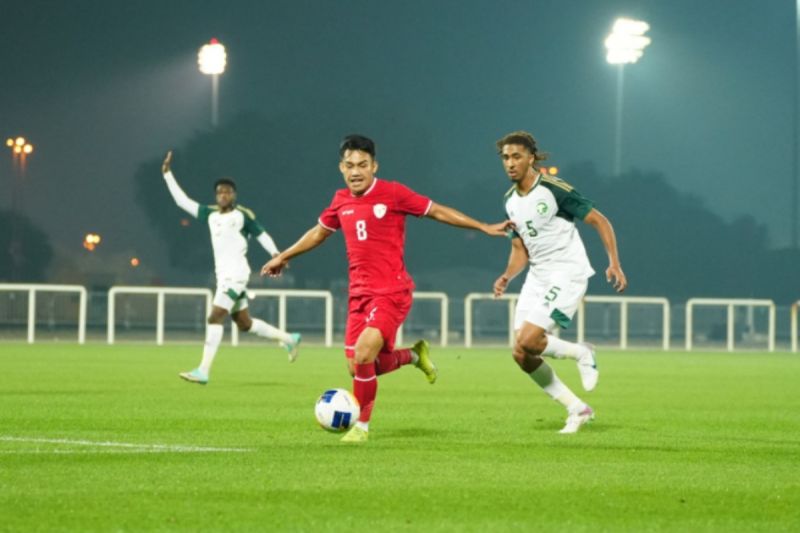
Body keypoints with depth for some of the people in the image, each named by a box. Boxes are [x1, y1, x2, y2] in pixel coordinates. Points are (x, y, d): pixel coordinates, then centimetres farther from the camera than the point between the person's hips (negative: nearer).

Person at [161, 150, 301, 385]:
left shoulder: (243, 215, -5)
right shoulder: (211, 214, 12)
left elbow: (262, 235, -1)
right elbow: (182, 201, 15)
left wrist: (275, 254, -16)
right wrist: (167, 174, 12)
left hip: (236, 275, -7)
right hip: (223, 275, 7)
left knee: (215, 318, -16)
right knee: (244, 324, 14)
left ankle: (203, 371, -20)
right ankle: (289, 339, 31)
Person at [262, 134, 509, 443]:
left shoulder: (393, 194, -8)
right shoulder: (341, 201, 9)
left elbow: (438, 212, -1)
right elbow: (319, 232, 27)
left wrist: (484, 227, -3)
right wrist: (284, 256, 35)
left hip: (391, 292, -6)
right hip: (359, 293, 6)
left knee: (363, 356, -21)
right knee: (358, 367, 5)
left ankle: (362, 426, -2)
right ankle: (414, 355, 34)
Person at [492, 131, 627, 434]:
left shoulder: (554, 190, -13)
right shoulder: (511, 201, 8)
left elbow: (599, 221, -9)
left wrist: (614, 264, -18)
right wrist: (506, 277, -1)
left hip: (568, 273, -8)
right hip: (537, 276, 8)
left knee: (527, 340, -22)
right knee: (522, 356, 0)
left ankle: (582, 354, 6)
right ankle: (576, 409, 13)